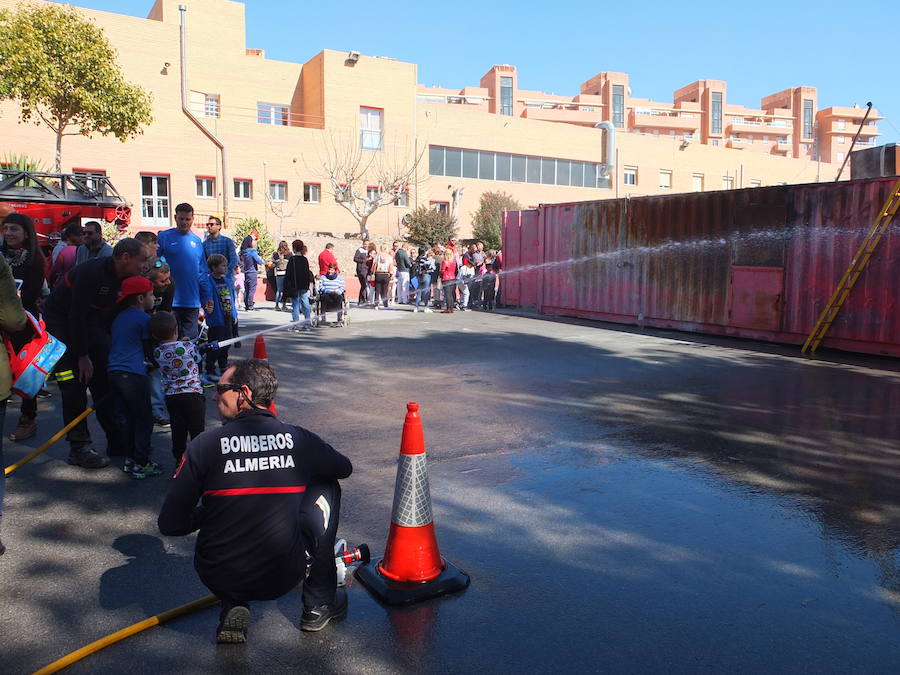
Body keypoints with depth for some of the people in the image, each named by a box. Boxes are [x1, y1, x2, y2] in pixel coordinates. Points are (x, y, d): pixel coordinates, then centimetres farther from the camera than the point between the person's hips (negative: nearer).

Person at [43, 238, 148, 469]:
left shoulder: (123, 278, -3)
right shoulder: (91, 272, -28)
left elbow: (115, 314, 5)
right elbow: (76, 316, -27)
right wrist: (82, 356, -22)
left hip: (90, 325, 8)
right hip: (61, 324, -8)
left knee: (105, 382, 5)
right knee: (75, 385, -11)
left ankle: (118, 441, 12)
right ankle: (79, 448, -4)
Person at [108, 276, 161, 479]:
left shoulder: (119, 317, 17)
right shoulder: (143, 318, -5)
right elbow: (149, 347, 1)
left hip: (114, 372, 8)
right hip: (133, 374, -8)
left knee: (131, 417, 18)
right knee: (144, 419, 0)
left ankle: (129, 459, 22)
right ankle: (141, 464, 0)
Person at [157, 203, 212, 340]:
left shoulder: (197, 241, 11)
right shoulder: (164, 237, -2)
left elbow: (203, 272, 14)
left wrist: (206, 297, 8)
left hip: (192, 302, 4)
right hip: (170, 301, -4)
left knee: (191, 339, 10)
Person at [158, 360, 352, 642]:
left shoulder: (205, 444, -9)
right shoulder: (299, 438, -5)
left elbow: (170, 524, -7)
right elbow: (344, 468, 16)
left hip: (219, 580, 1)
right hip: (284, 577, -1)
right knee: (326, 487, 20)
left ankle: (233, 607, 14)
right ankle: (320, 603, 24)